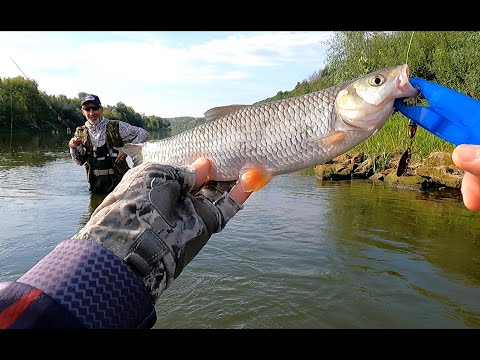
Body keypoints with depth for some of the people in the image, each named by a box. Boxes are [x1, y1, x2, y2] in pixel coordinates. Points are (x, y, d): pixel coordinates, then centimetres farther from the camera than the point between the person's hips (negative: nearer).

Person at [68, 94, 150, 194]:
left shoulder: (116, 127, -7)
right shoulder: (80, 133, 5)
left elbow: (143, 133, -5)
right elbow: (80, 162, 9)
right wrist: (73, 147, -10)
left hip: (118, 181, -3)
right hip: (95, 184, 4)